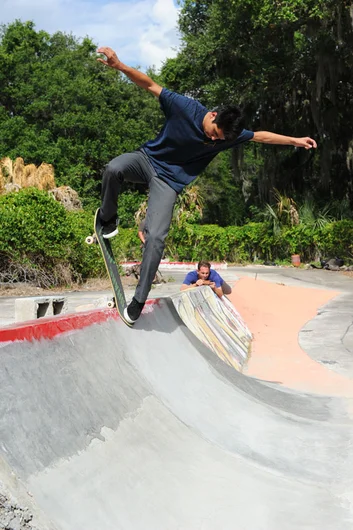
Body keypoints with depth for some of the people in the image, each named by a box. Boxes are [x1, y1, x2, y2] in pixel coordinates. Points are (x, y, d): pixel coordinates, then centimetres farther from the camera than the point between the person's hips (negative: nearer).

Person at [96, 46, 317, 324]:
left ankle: (139, 299, -5)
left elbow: (261, 136, 5)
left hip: (170, 180, 1)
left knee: (155, 237, -18)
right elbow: (150, 84, -19)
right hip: (148, 158, 0)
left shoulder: (228, 134, -12)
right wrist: (119, 65, -32)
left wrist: (295, 140, 7)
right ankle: (108, 220, -5)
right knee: (113, 169, -35)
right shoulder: (185, 107, -22)